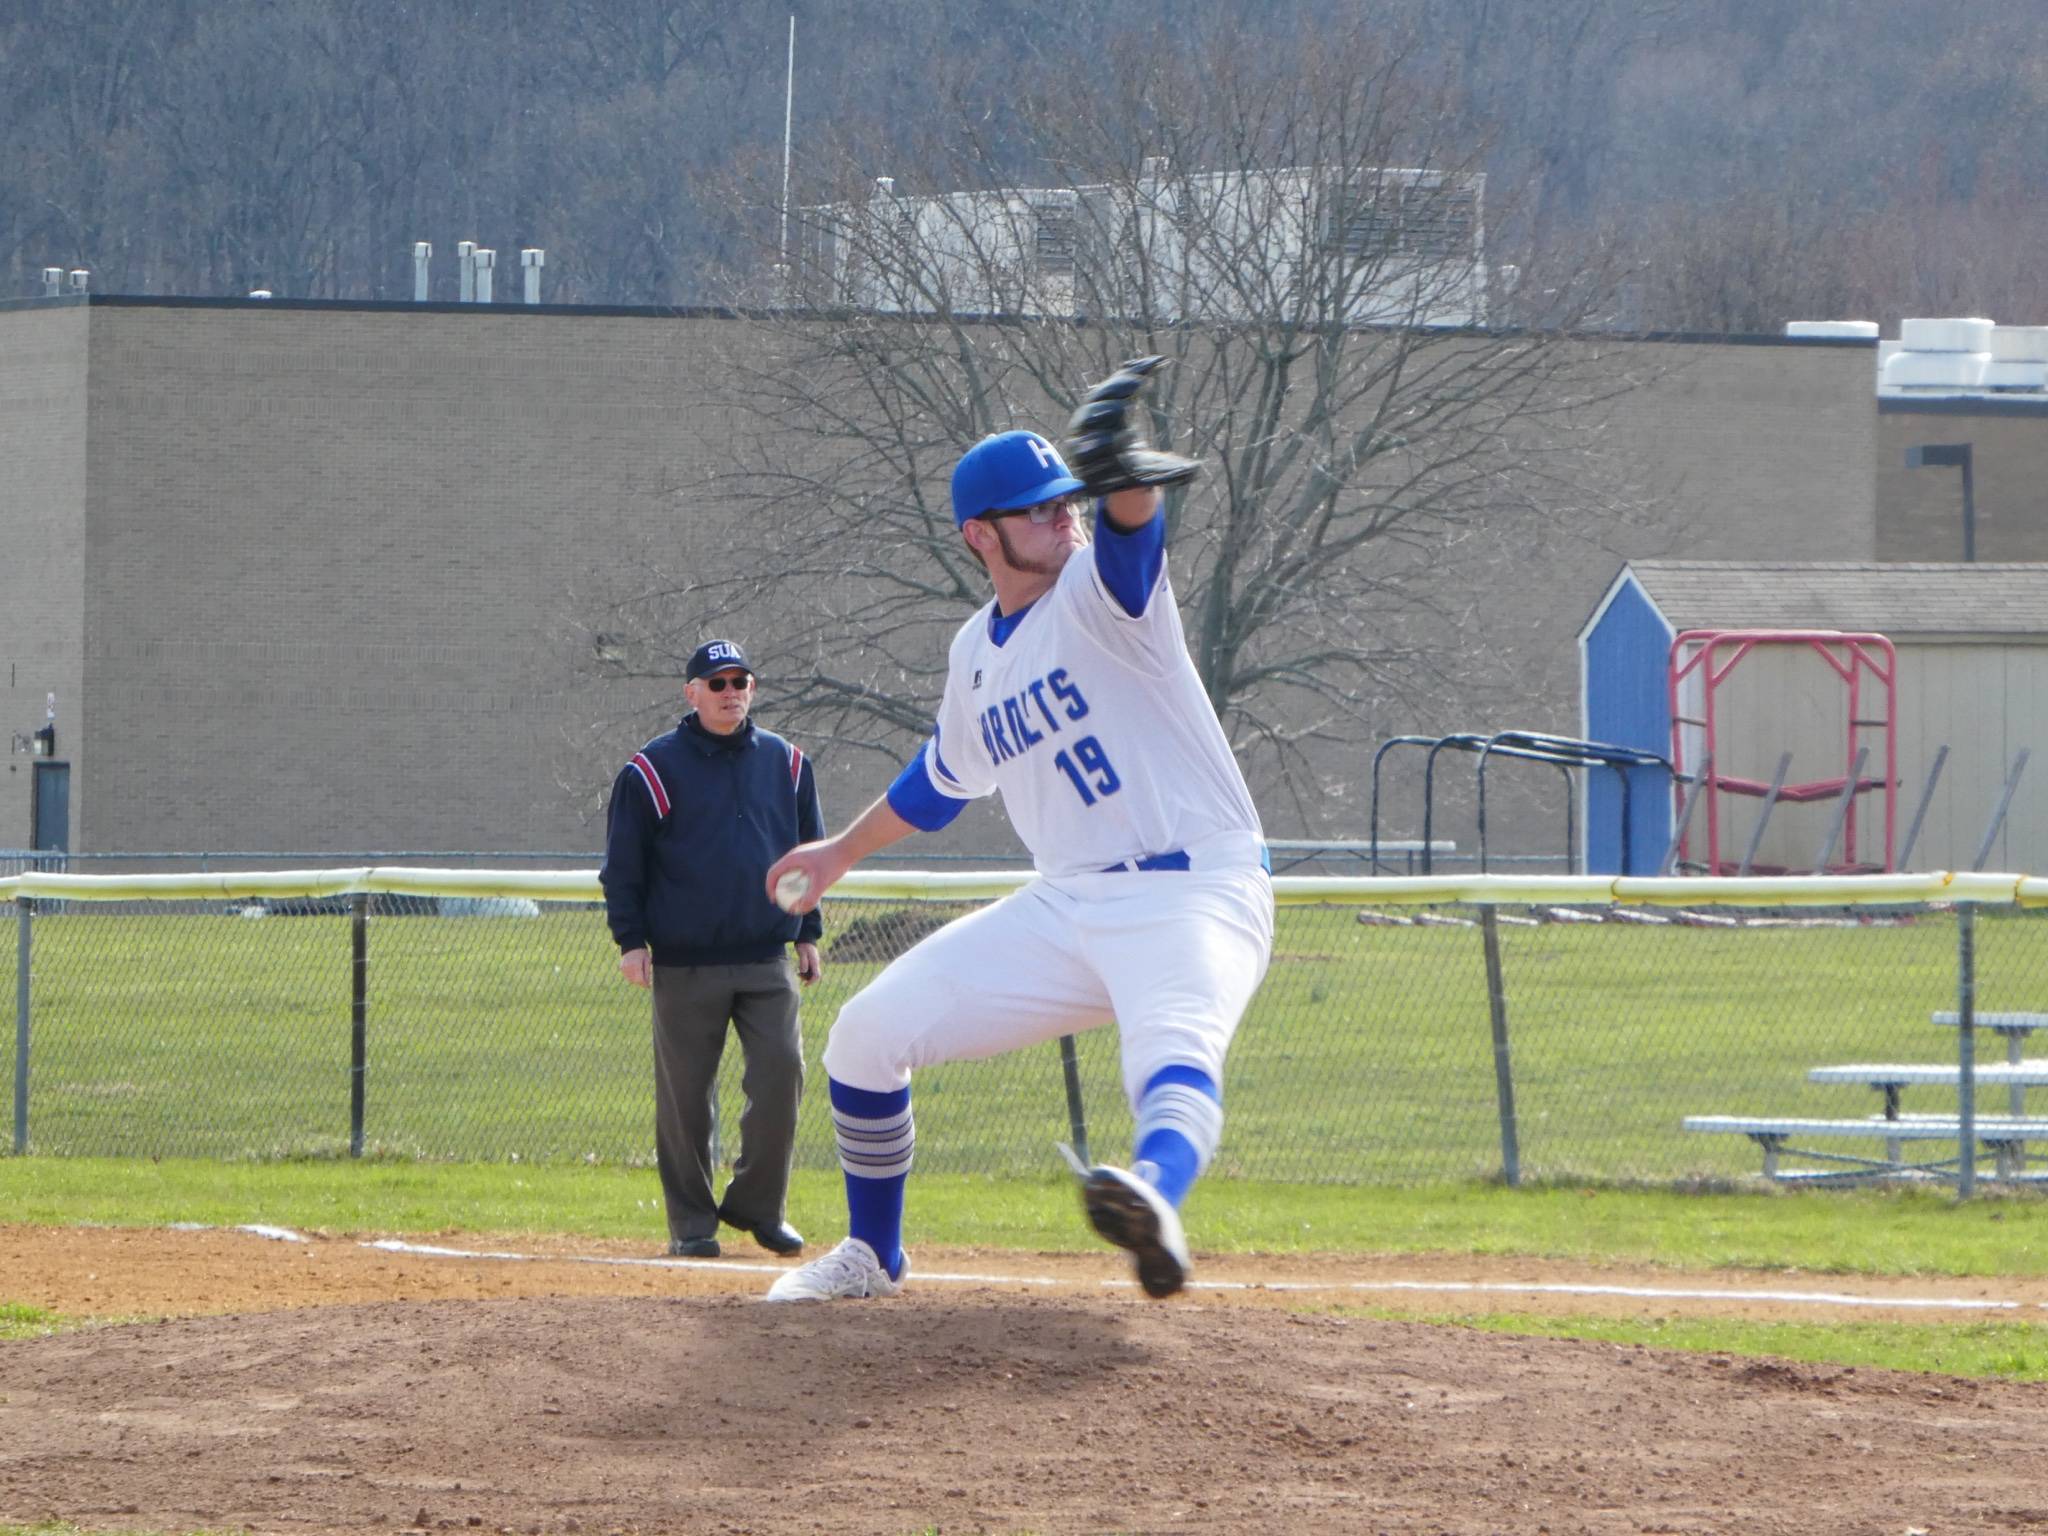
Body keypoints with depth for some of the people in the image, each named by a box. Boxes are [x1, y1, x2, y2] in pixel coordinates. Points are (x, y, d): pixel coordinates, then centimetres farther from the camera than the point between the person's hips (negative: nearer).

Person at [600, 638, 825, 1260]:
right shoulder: (653, 769, 0)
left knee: (781, 1074, -7)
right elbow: (622, 863, 2)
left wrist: (807, 931, 14)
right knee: (685, 1093, 0)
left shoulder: (785, 764, 11)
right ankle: (691, 1222, 8)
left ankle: (756, 1204, 7)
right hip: (685, 963, -3)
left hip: (768, 960, 3)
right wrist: (630, 939, -5)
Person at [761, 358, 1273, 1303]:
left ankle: (1155, 1196, -70)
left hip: (1197, 897, -7)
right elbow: (944, 779, 32)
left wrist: (1124, 485, -58)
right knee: (866, 1035, 5)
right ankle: (872, 1257, 24)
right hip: (1066, 908, 7)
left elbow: (1128, 541, -34)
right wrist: (844, 852, 45)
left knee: (1173, 1050, -38)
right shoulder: (978, 653, 13)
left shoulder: (1096, 592, -7)